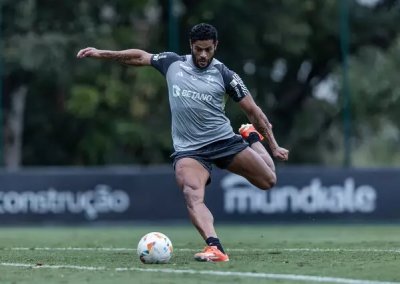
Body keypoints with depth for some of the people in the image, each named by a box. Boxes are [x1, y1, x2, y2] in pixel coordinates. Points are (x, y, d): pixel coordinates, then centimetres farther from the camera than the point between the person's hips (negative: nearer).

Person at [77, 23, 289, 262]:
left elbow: (253, 110, 3)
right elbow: (140, 57, 18)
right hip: (188, 150, 0)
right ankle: (215, 248, -45)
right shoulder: (173, 63, 5)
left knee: (268, 180, 1)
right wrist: (102, 53, 14)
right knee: (192, 195, -30)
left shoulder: (224, 75, -1)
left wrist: (274, 146, 4)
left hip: (224, 141, 1)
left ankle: (252, 137, 31)